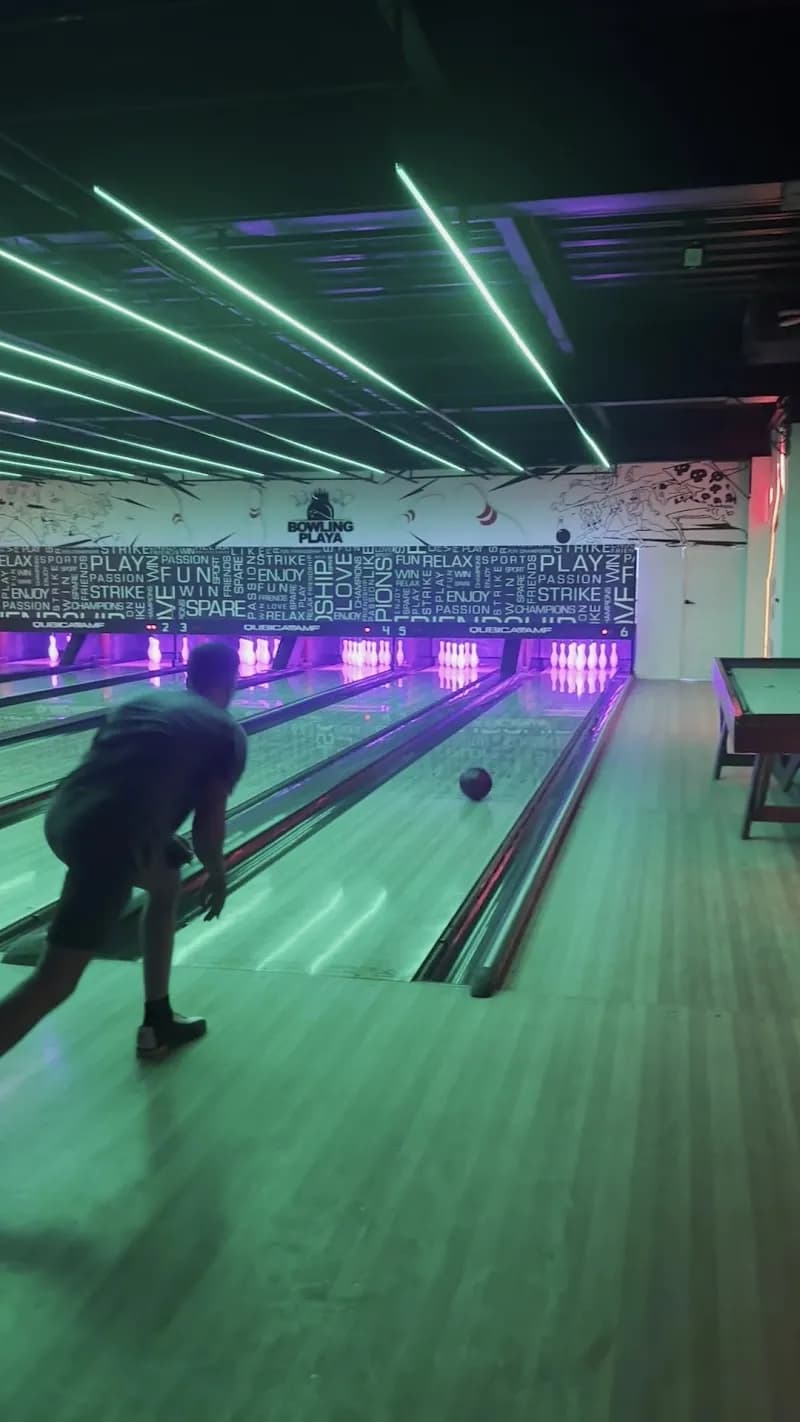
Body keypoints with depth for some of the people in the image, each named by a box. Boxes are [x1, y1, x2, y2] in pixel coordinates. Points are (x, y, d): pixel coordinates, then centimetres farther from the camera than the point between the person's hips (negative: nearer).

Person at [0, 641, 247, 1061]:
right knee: (53, 983, -3)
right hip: (110, 840, -7)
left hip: (64, 817, 7)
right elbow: (208, 828, 3)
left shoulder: (140, 701, 23)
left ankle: (158, 1023, 39)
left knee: (165, 885, 31)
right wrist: (217, 875, 23)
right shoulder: (228, 734, 9)